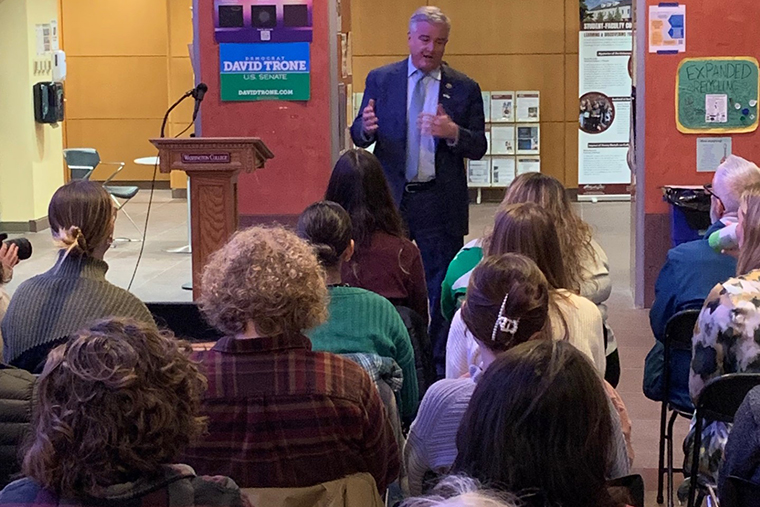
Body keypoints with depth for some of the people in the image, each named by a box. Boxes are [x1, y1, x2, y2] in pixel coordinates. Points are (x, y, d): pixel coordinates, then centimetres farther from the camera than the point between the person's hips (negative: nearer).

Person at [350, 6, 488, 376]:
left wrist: (453, 133, -20)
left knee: (442, 287, 3)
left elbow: (478, 148, 1)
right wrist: (366, 127, -19)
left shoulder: (464, 89, 3)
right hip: (390, 197, 1)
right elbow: (358, 138, 5)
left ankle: (441, 364, 11)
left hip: (441, 203, -1)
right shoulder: (380, 79, 5)